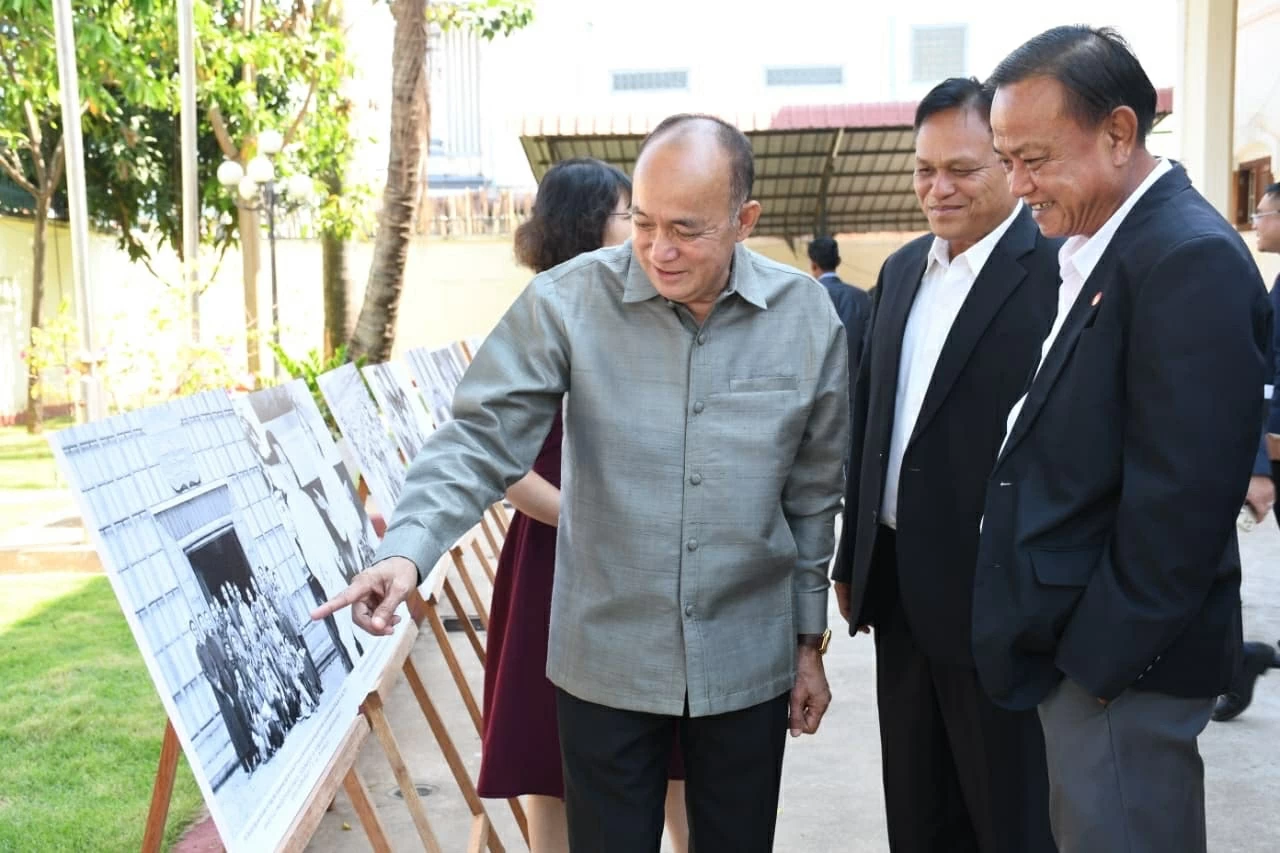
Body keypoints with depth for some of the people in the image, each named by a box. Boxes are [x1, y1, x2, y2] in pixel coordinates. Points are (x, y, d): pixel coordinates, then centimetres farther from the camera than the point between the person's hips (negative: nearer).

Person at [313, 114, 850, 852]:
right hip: (606, 663, -1)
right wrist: (408, 549, -29)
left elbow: (813, 495, 4)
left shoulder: (808, 317, -4)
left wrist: (810, 640, 9)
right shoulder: (569, 301, -11)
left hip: (747, 666, 2)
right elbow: (484, 438, -12)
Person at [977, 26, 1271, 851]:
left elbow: (1184, 496, -22)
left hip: (1119, 656, -9)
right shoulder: (1090, 246, 10)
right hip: (1066, 640, 9)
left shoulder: (1190, 258, -19)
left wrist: (1100, 658, -15)